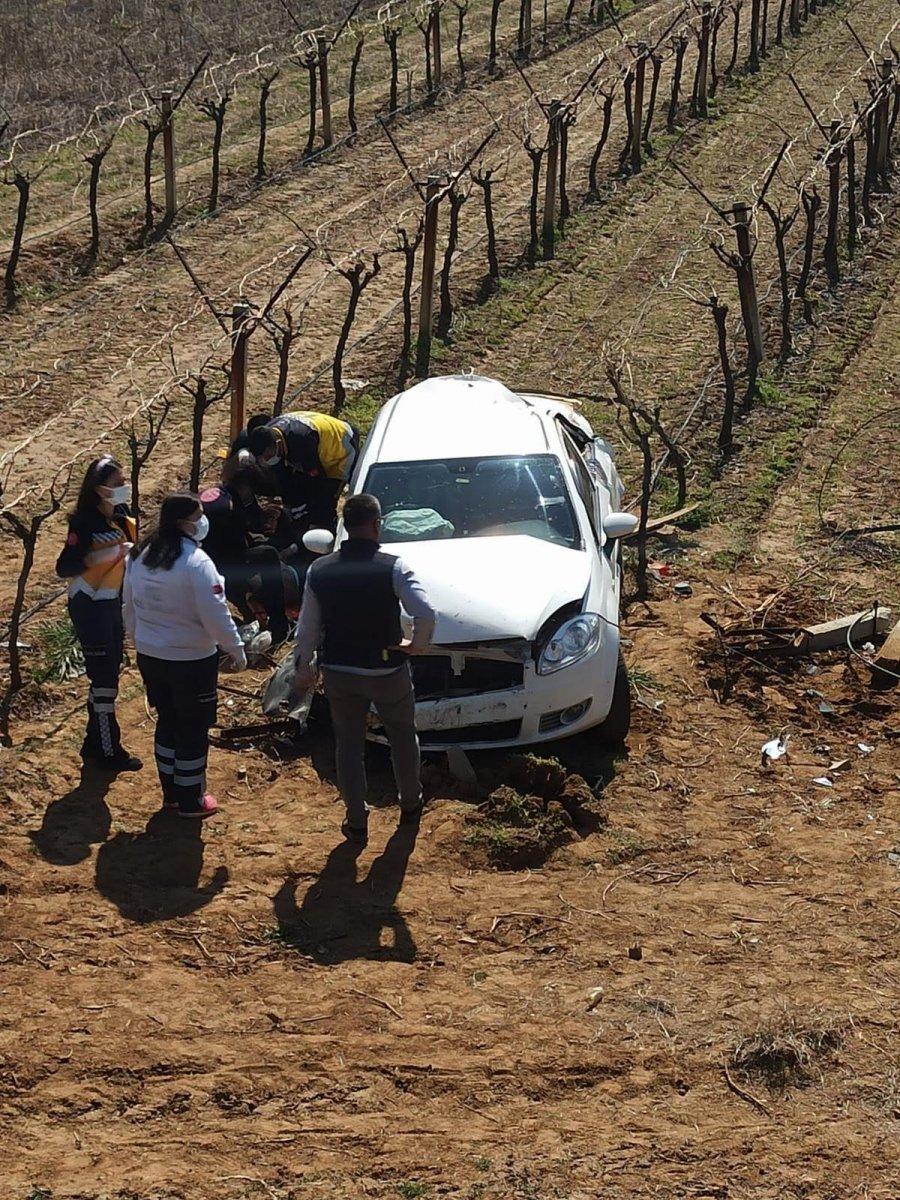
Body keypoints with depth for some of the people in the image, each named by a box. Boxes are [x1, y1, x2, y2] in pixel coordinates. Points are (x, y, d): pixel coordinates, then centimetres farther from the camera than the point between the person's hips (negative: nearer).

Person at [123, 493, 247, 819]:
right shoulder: (196, 562, -22)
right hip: (190, 660, -7)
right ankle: (190, 801, 16)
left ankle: (170, 792, 30)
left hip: (149, 656, 7)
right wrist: (236, 649, -10)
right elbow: (215, 613, -22)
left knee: (167, 721, 21)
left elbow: (130, 607, 12)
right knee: (193, 729, 7)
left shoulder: (140, 557, 1)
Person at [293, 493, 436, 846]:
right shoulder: (392, 567, -16)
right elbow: (425, 613, -26)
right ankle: (410, 805, 38)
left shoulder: (319, 570, -5)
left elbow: (307, 628, 1)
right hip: (387, 671, -2)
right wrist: (417, 644, -6)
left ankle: (356, 822, 18)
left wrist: (302, 669, 13)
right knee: (403, 737, 21)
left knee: (349, 744, 15)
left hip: (339, 672, 2)